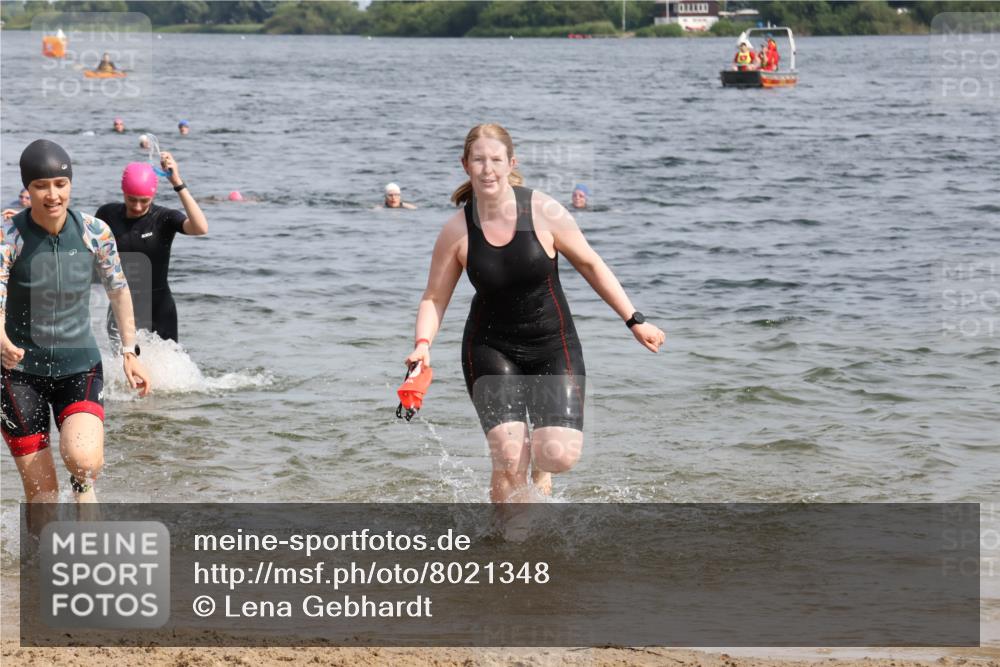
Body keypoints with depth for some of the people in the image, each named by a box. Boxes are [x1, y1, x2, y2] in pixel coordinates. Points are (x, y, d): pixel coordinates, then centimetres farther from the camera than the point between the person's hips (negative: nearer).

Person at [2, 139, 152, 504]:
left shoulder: (93, 232, -7)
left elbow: (118, 289, 10)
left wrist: (130, 352, 9)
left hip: (80, 367, 1)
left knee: (84, 460, -25)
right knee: (41, 494, 0)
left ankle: (84, 487, 12)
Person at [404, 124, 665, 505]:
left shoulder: (544, 212, -13)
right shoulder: (457, 231, -10)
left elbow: (590, 264, 1)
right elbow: (434, 298, 1)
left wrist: (634, 321, 3)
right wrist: (423, 343, -18)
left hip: (553, 345, 0)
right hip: (491, 348, 0)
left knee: (561, 455, -14)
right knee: (509, 459, -16)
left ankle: (540, 464, 26)